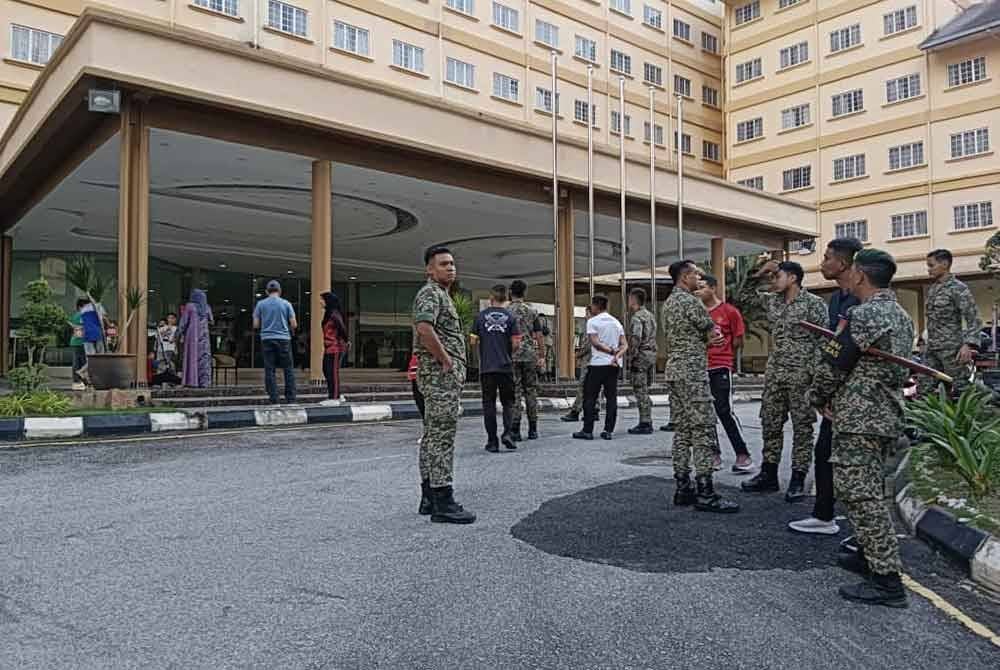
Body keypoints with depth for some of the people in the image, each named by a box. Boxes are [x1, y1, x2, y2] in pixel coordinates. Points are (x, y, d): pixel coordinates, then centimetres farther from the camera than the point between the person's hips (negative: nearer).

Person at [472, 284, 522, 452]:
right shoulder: (510, 317, -1)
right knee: (507, 402, 11)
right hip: (506, 366, 0)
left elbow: (474, 340, 1)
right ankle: (507, 433, -7)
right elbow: (516, 343, -5)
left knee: (489, 404, 6)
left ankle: (492, 441, 6)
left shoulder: (481, 316, 0)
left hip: (486, 367, 0)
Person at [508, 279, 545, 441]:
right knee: (531, 391, 9)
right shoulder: (532, 311, 4)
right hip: (530, 355, 2)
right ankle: (533, 429, 11)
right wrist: (542, 357, 8)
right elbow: (539, 336, 3)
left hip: (511, 357, -2)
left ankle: (515, 430, -3)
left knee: (515, 392, 0)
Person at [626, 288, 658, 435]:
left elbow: (636, 339, -24)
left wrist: (631, 358, -16)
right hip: (652, 354, 9)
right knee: (644, 391, 15)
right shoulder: (650, 315, 15)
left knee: (640, 391, -4)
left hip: (640, 356, -9)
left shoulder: (637, 317, -14)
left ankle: (644, 424, -2)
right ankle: (647, 422, 19)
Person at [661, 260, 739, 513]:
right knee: (703, 431, -8)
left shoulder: (668, 303, 18)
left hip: (673, 369, 10)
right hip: (692, 371, -10)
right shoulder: (690, 301, -12)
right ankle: (705, 493, -9)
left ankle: (683, 488, 12)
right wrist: (707, 337, 17)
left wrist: (705, 340, 4)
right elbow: (713, 330, -4)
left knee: (682, 430, 10)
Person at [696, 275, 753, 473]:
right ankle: (713, 454, 18)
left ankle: (743, 454, 0)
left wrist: (720, 352, 5)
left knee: (724, 411, -9)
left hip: (721, 368, -5)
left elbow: (738, 340, 1)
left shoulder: (729, 311, -3)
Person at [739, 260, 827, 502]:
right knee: (770, 424, 10)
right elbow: (745, 297, 23)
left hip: (801, 374, -6)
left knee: (802, 427, 2)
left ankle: (798, 480, 8)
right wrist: (757, 275, 8)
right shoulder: (772, 301, 11)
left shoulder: (814, 303, -7)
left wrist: (813, 372, -17)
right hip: (774, 372, 7)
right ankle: (769, 475, 19)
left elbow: (823, 340, -10)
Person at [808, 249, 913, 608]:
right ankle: (870, 555, 31)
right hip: (887, 413, 10)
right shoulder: (901, 314, 13)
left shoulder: (864, 315, -17)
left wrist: (818, 397, 4)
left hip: (859, 418, -10)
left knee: (859, 493, -7)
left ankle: (887, 580, -5)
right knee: (868, 489, 20)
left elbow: (832, 363, -15)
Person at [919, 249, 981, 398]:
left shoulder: (958, 288, -9)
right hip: (931, 348, 8)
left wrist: (968, 344, -27)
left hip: (952, 347, -7)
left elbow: (974, 320, -14)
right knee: (924, 390, 6)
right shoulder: (931, 288, 14)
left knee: (960, 389, 0)